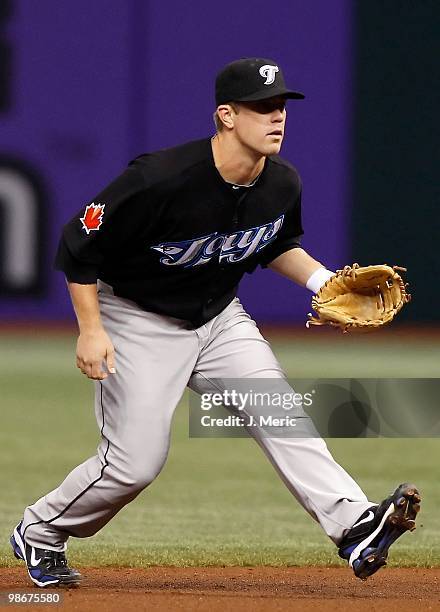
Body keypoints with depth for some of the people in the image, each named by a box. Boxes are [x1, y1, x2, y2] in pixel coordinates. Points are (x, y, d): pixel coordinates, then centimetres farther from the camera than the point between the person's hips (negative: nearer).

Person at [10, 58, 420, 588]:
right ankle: (39, 533, 17)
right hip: (139, 322, -5)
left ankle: (355, 528, -25)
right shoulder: (160, 180, -30)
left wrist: (320, 279, -3)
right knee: (135, 462, -7)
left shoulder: (282, 184, -9)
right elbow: (79, 245, -19)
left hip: (220, 320, 5)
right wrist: (91, 330, -21)